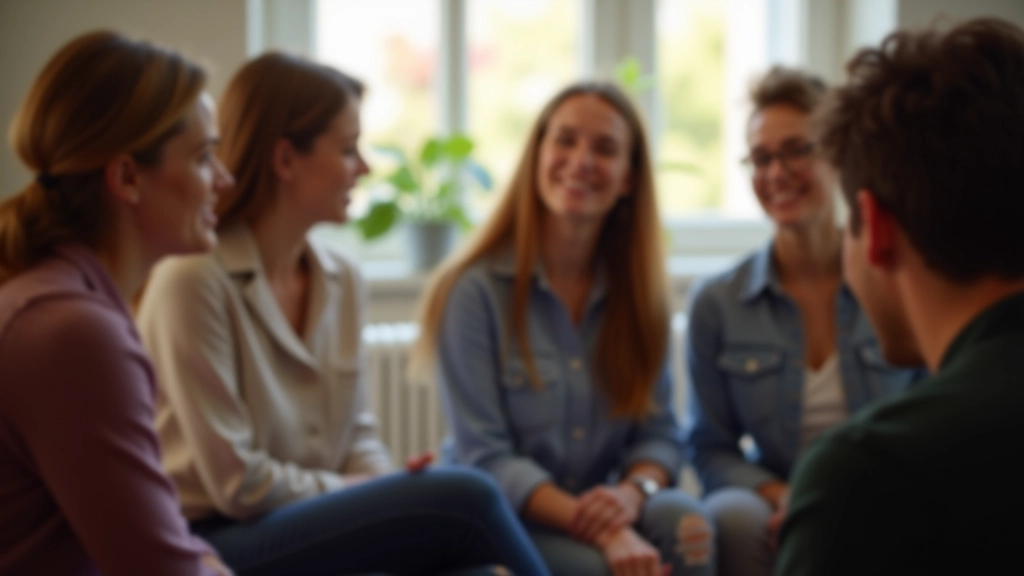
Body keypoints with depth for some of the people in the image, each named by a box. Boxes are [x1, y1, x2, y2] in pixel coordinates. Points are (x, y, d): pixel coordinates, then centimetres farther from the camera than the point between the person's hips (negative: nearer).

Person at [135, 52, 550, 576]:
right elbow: (237, 484, -16)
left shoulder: (341, 280, 8)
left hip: (317, 521, 7)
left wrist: (394, 501, -9)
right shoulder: (193, 280, -16)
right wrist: (360, 493, -6)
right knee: (464, 501, -24)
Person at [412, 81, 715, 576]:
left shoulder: (639, 289, 7)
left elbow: (659, 433, 5)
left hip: (597, 506, 5)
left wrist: (633, 490, -20)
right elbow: (485, 458, -14)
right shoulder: (474, 289, -9)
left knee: (686, 523, -27)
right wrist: (602, 532, -27)